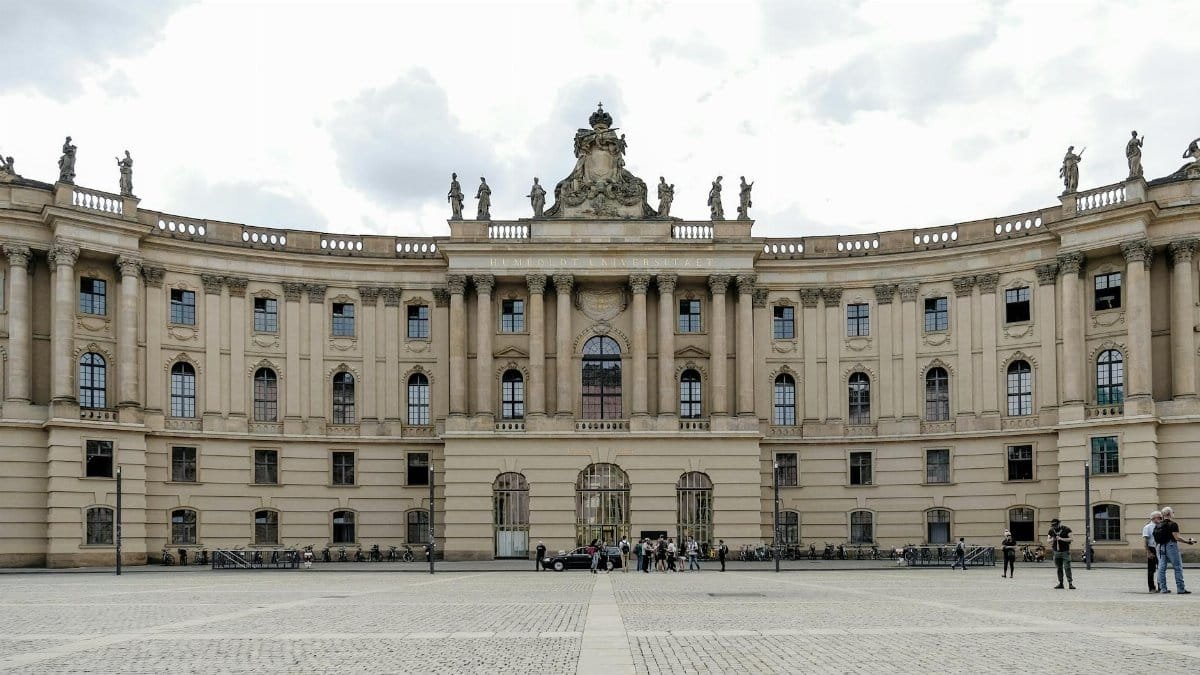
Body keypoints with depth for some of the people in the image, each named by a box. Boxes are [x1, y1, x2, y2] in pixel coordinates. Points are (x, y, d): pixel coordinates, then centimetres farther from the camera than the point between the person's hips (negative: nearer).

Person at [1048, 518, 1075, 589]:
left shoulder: (1066, 529, -6)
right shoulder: (1051, 531, 6)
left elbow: (1071, 539, -11)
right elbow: (1047, 541, 9)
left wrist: (1061, 539, -22)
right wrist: (1052, 540, -14)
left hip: (1065, 551, -4)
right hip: (1056, 552, 4)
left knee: (1067, 567, -10)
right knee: (1059, 568, 6)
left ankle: (1070, 583, -10)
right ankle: (1060, 583, 11)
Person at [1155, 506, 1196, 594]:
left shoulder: (1158, 525, 11)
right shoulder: (1173, 524, -10)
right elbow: (1177, 537, -16)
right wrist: (1188, 541, -7)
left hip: (1161, 547, 7)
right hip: (1171, 546, -7)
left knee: (1162, 568, 6)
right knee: (1178, 568, -1)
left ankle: (1163, 588, 7)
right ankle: (1180, 589, -3)